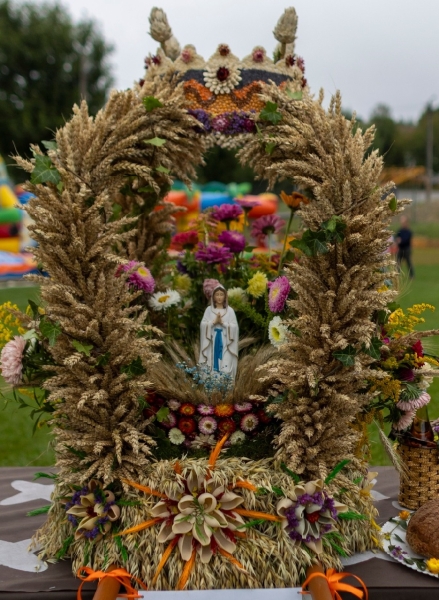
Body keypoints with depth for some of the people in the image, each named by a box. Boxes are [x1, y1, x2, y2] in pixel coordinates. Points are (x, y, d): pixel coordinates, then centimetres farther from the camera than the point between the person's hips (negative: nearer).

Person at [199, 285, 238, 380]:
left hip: (225, 341, -1)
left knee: (225, 367, -4)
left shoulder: (230, 310, 3)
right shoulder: (209, 309, 5)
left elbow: (234, 326, -2)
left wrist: (223, 323, -13)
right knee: (212, 365, 1)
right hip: (212, 340, 1)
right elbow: (203, 325, -1)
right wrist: (214, 322, -12)